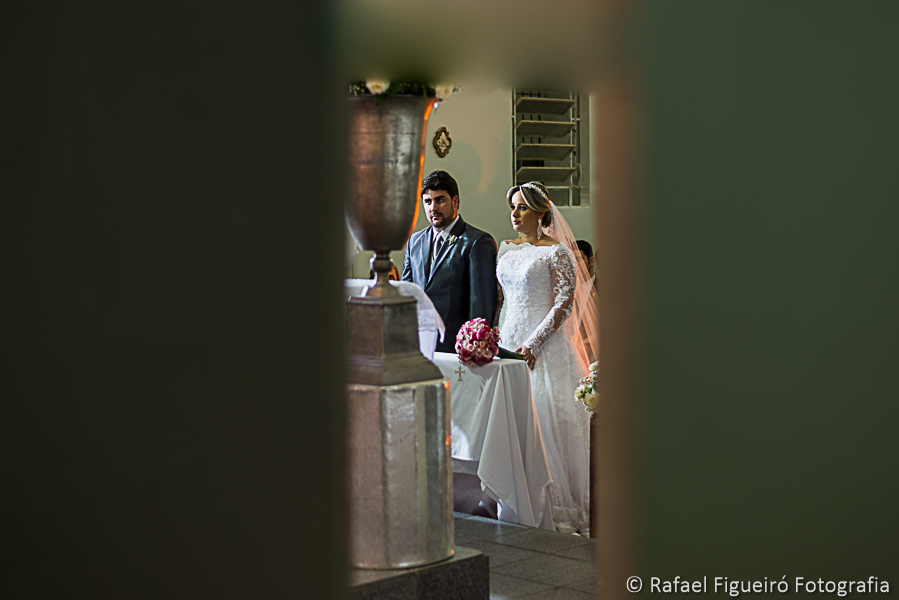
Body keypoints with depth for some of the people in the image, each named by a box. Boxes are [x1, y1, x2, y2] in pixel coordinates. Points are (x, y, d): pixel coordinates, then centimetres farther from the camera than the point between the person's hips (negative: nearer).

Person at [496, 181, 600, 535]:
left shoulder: (557, 252, -6)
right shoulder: (506, 249, 13)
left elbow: (565, 304, -12)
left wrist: (533, 345, -18)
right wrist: (494, 339, 8)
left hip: (544, 345, -6)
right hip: (508, 340, 6)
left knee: (547, 419, -6)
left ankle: (558, 505, 3)